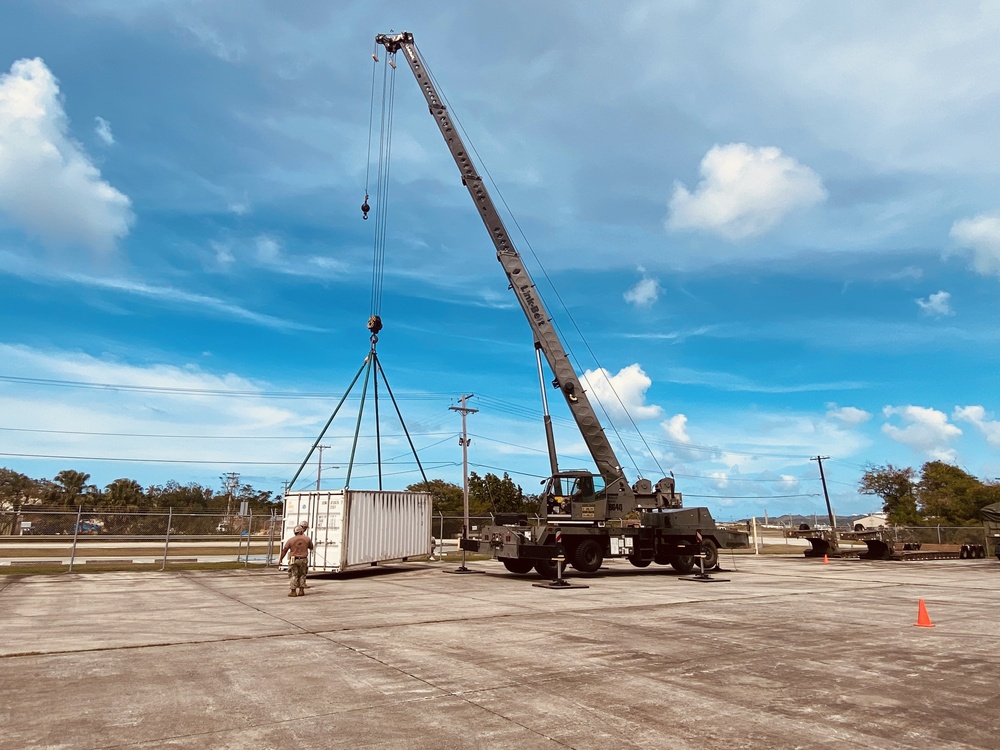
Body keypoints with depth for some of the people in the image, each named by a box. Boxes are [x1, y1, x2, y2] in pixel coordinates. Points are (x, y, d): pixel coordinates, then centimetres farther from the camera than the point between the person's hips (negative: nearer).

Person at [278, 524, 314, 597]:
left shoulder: (291, 540, -7)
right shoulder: (307, 539, -2)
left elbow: (284, 550, -3)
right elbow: (311, 547, 13)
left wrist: (280, 559, 6)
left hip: (294, 560, -2)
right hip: (303, 560, 2)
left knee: (293, 576, 5)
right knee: (302, 575, 14)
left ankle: (293, 591, 4)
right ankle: (301, 591, 15)